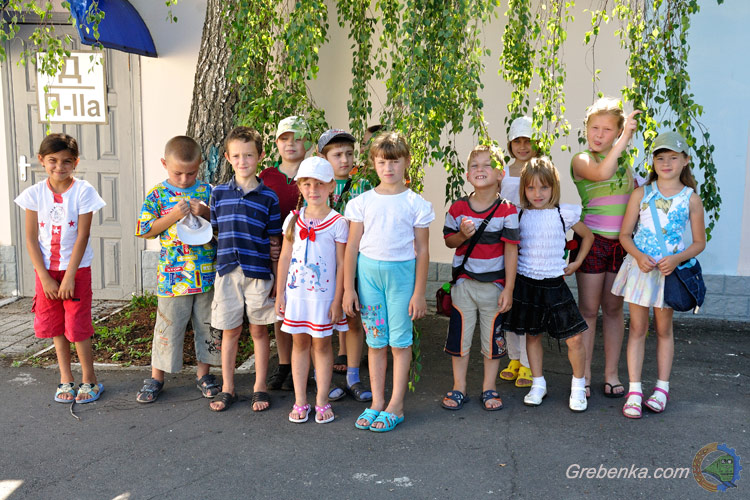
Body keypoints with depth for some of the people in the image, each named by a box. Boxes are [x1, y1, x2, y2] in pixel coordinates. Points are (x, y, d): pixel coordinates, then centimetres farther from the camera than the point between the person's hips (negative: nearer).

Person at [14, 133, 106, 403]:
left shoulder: (83, 191, -10)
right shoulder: (35, 193, -2)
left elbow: (82, 237, -12)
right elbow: (31, 238, -2)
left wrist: (69, 276, -14)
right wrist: (45, 278, -8)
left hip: (76, 269, -3)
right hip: (46, 271, 3)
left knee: (78, 327, -1)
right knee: (56, 328, 11)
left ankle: (89, 380, 15)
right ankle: (66, 379, 25)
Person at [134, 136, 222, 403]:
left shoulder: (207, 191, 3)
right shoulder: (158, 194, -1)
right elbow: (146, 230, -5)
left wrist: (205, 213, -12)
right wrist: (173, 215, -16)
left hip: (207, 272, 2)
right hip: (173, 275, -2)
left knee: (207, 324, 11)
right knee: (168, 326, 6)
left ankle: (204, 373, 27)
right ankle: (156, 377, 22)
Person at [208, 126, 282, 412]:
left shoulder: (268, 197, 0)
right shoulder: (219, 194, 5)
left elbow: (274, 240, 2)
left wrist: (277, 277, 1)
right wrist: (216, 265, 6)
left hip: (259, 272, -1)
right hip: (227, 270, 2)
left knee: (259, 330, 8)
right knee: (230, 331, 10)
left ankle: (260, 388, 21)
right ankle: (227, 388, 23)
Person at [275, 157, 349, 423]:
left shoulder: (338, 222, -6)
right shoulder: (293, 219, 4)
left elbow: (342, 264, -5)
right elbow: (285, 257, 8)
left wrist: (337, 301, -8)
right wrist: (280, 294, 6)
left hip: (323, 293, -3)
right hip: (296, 291, 3)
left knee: (321, 344, 5)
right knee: (299, 343, 9)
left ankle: (322, 401, 16)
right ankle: (300, 402, 18)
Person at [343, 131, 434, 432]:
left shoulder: (415, 204, -1)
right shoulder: (363, 202, 4)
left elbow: (422, 250, 0)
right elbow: (352, 247, 5)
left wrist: (419, 292, -3)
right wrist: (348, 288, 3)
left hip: (402, 272, -2)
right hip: (368, 271, 2)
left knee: (400, 340, 3)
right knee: (375, 341, 8)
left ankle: (396, 406, 14)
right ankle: (376, 403, 20)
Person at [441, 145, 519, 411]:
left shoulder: (507, 210, -9)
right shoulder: (457, 208, -3)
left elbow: (511, 250, -8)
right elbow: (449, 240, 9)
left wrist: (508, 289, -10)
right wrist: (462, 235, -15)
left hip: (495, 285, -1)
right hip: (464, 282, 2)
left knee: (493, 337, 10)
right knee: (460, 336, 9)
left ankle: (489, 388, 26)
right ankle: (459, 388, 24)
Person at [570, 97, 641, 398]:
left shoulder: (624, 162, 13)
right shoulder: (582, 160, -5)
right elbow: (602, 173, -28)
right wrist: (625, 139, -25)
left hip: (622, 243, 5)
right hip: (593, 240, -5)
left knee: (614, 309, 11)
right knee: (588, 309, 2)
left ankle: (611, 374, 21)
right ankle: (583, 376, 12)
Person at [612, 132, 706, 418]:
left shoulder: (691, 199, 0)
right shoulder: (641, 194, 1)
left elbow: (699, 242, 3)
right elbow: (624, 234, 1)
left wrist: (677, 258, -16)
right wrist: (638, 256, -17)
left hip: (670, 270, 0)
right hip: (639, 267, 0)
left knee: (664, 329, 12)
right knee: (637, 328, 3)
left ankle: (661, 388, 22)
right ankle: (634, 391, 7)